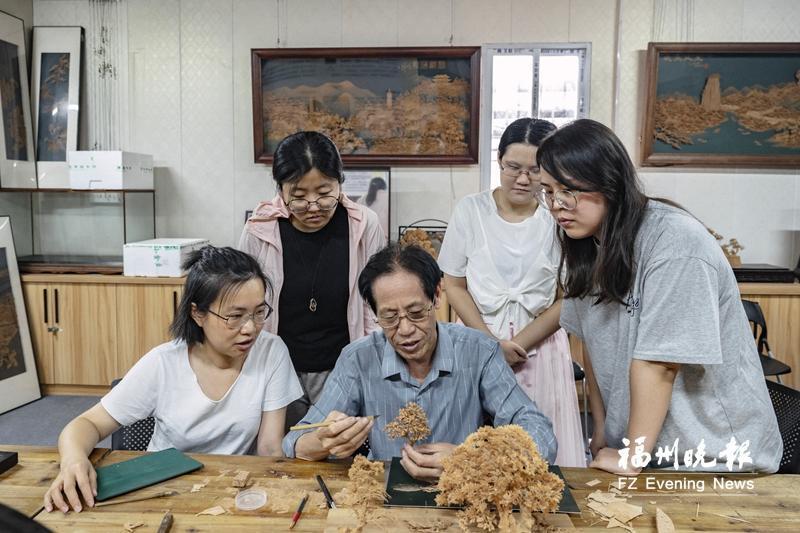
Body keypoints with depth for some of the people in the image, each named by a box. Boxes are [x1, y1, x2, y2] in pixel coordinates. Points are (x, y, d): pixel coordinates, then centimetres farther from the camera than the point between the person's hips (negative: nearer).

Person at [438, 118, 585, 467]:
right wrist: (492, 342, -9)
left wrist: (519, 343, -12)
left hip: (540, 348, 0)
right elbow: (454, 285, -1)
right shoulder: (470, 210, -3)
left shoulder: (558, 219, -4)